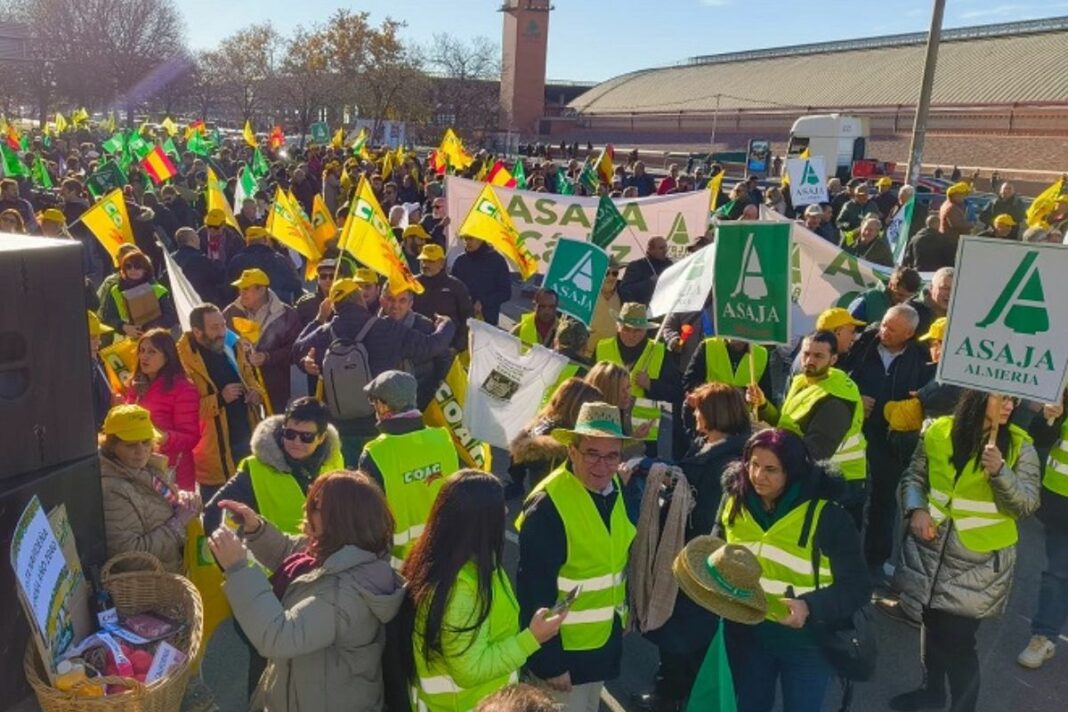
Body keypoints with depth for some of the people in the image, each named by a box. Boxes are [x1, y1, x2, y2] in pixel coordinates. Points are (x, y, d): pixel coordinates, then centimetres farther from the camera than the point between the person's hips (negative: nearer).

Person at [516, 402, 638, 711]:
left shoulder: (616, 486, -5)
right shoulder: (547, 506, -27)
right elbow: (535, 591, -24)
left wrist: (624, 611, 14)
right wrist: (549, 661, -20)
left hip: (606, 639, 7)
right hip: (564, 647, -7)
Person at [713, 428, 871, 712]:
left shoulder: (826, 515, -20)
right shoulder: (734, 500, -6)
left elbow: (857, 587, -16)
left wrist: (810, 607, -31)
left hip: (805, 639, -3)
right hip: (746, 631, 4)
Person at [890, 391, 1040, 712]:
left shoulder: (1019, 445, -7)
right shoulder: (939, 432, -4)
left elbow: (1027, 504, -12)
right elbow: (913, 477, 6)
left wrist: (1000, 471, -28)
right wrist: (916, 510, -11)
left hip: (979, 563, -3)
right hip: (931, 552, 3)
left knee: (958, 639, 0)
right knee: (933, 626, 20)